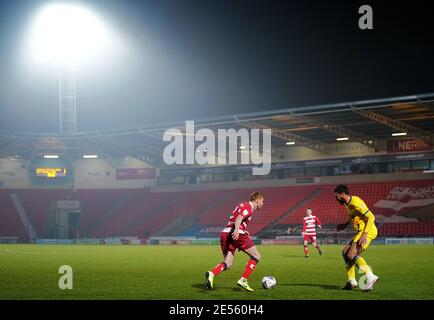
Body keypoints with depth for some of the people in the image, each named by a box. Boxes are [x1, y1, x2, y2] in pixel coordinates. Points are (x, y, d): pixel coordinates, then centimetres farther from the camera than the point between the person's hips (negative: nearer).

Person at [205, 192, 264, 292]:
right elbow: (239, 218, -18)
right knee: (256, 256, 6)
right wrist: (236, 230, -35)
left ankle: (211, 273, -25)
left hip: (225, 233, 9)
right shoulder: (249, 208, -1)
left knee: (227, 264, 4)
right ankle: (243, 280, -4)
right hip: (237, 234, -9)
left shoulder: (243, 205, 27)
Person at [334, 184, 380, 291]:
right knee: (345, 252, 10)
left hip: (368, 231, -10)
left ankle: (371, 277, -21)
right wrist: (346, 224, 28)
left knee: (352, 255, -19)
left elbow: (371, 217, -21)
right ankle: (351, 281, 11)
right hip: (361, 231, 10)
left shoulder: (355, 202, -18)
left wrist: (364, 233, -27)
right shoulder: (348, 204, 12)